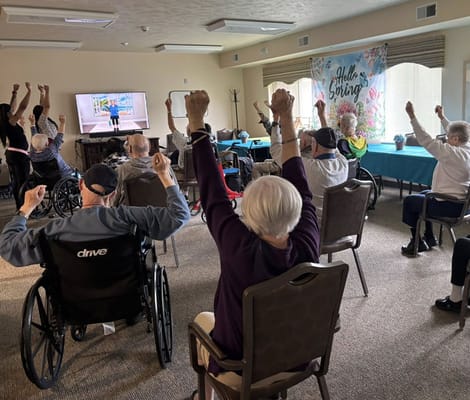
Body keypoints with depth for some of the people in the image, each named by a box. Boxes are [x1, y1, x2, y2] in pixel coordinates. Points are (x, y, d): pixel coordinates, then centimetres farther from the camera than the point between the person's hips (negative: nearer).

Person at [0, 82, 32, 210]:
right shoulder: (11, 122, -15)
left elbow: (13, 107, 19)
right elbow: (23, 107, -19)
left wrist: (15, 92, 20)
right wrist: (29, 90, -14)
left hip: (11, 155, 10)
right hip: (19, 156, -10)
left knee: (16, 182, 14)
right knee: (23, 182, -7)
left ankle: (20, 207, 22)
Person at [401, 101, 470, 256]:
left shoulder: (451, 152, -25)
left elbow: (426, 141, -25)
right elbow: (456, 132, 19)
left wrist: (412, 116, -22)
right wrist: (442, 117, 28)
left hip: (449, 207, -10)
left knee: (409, 201, 6)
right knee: (423, 194, 31)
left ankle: (417, 242, 15)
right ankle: (429, 238, 35)